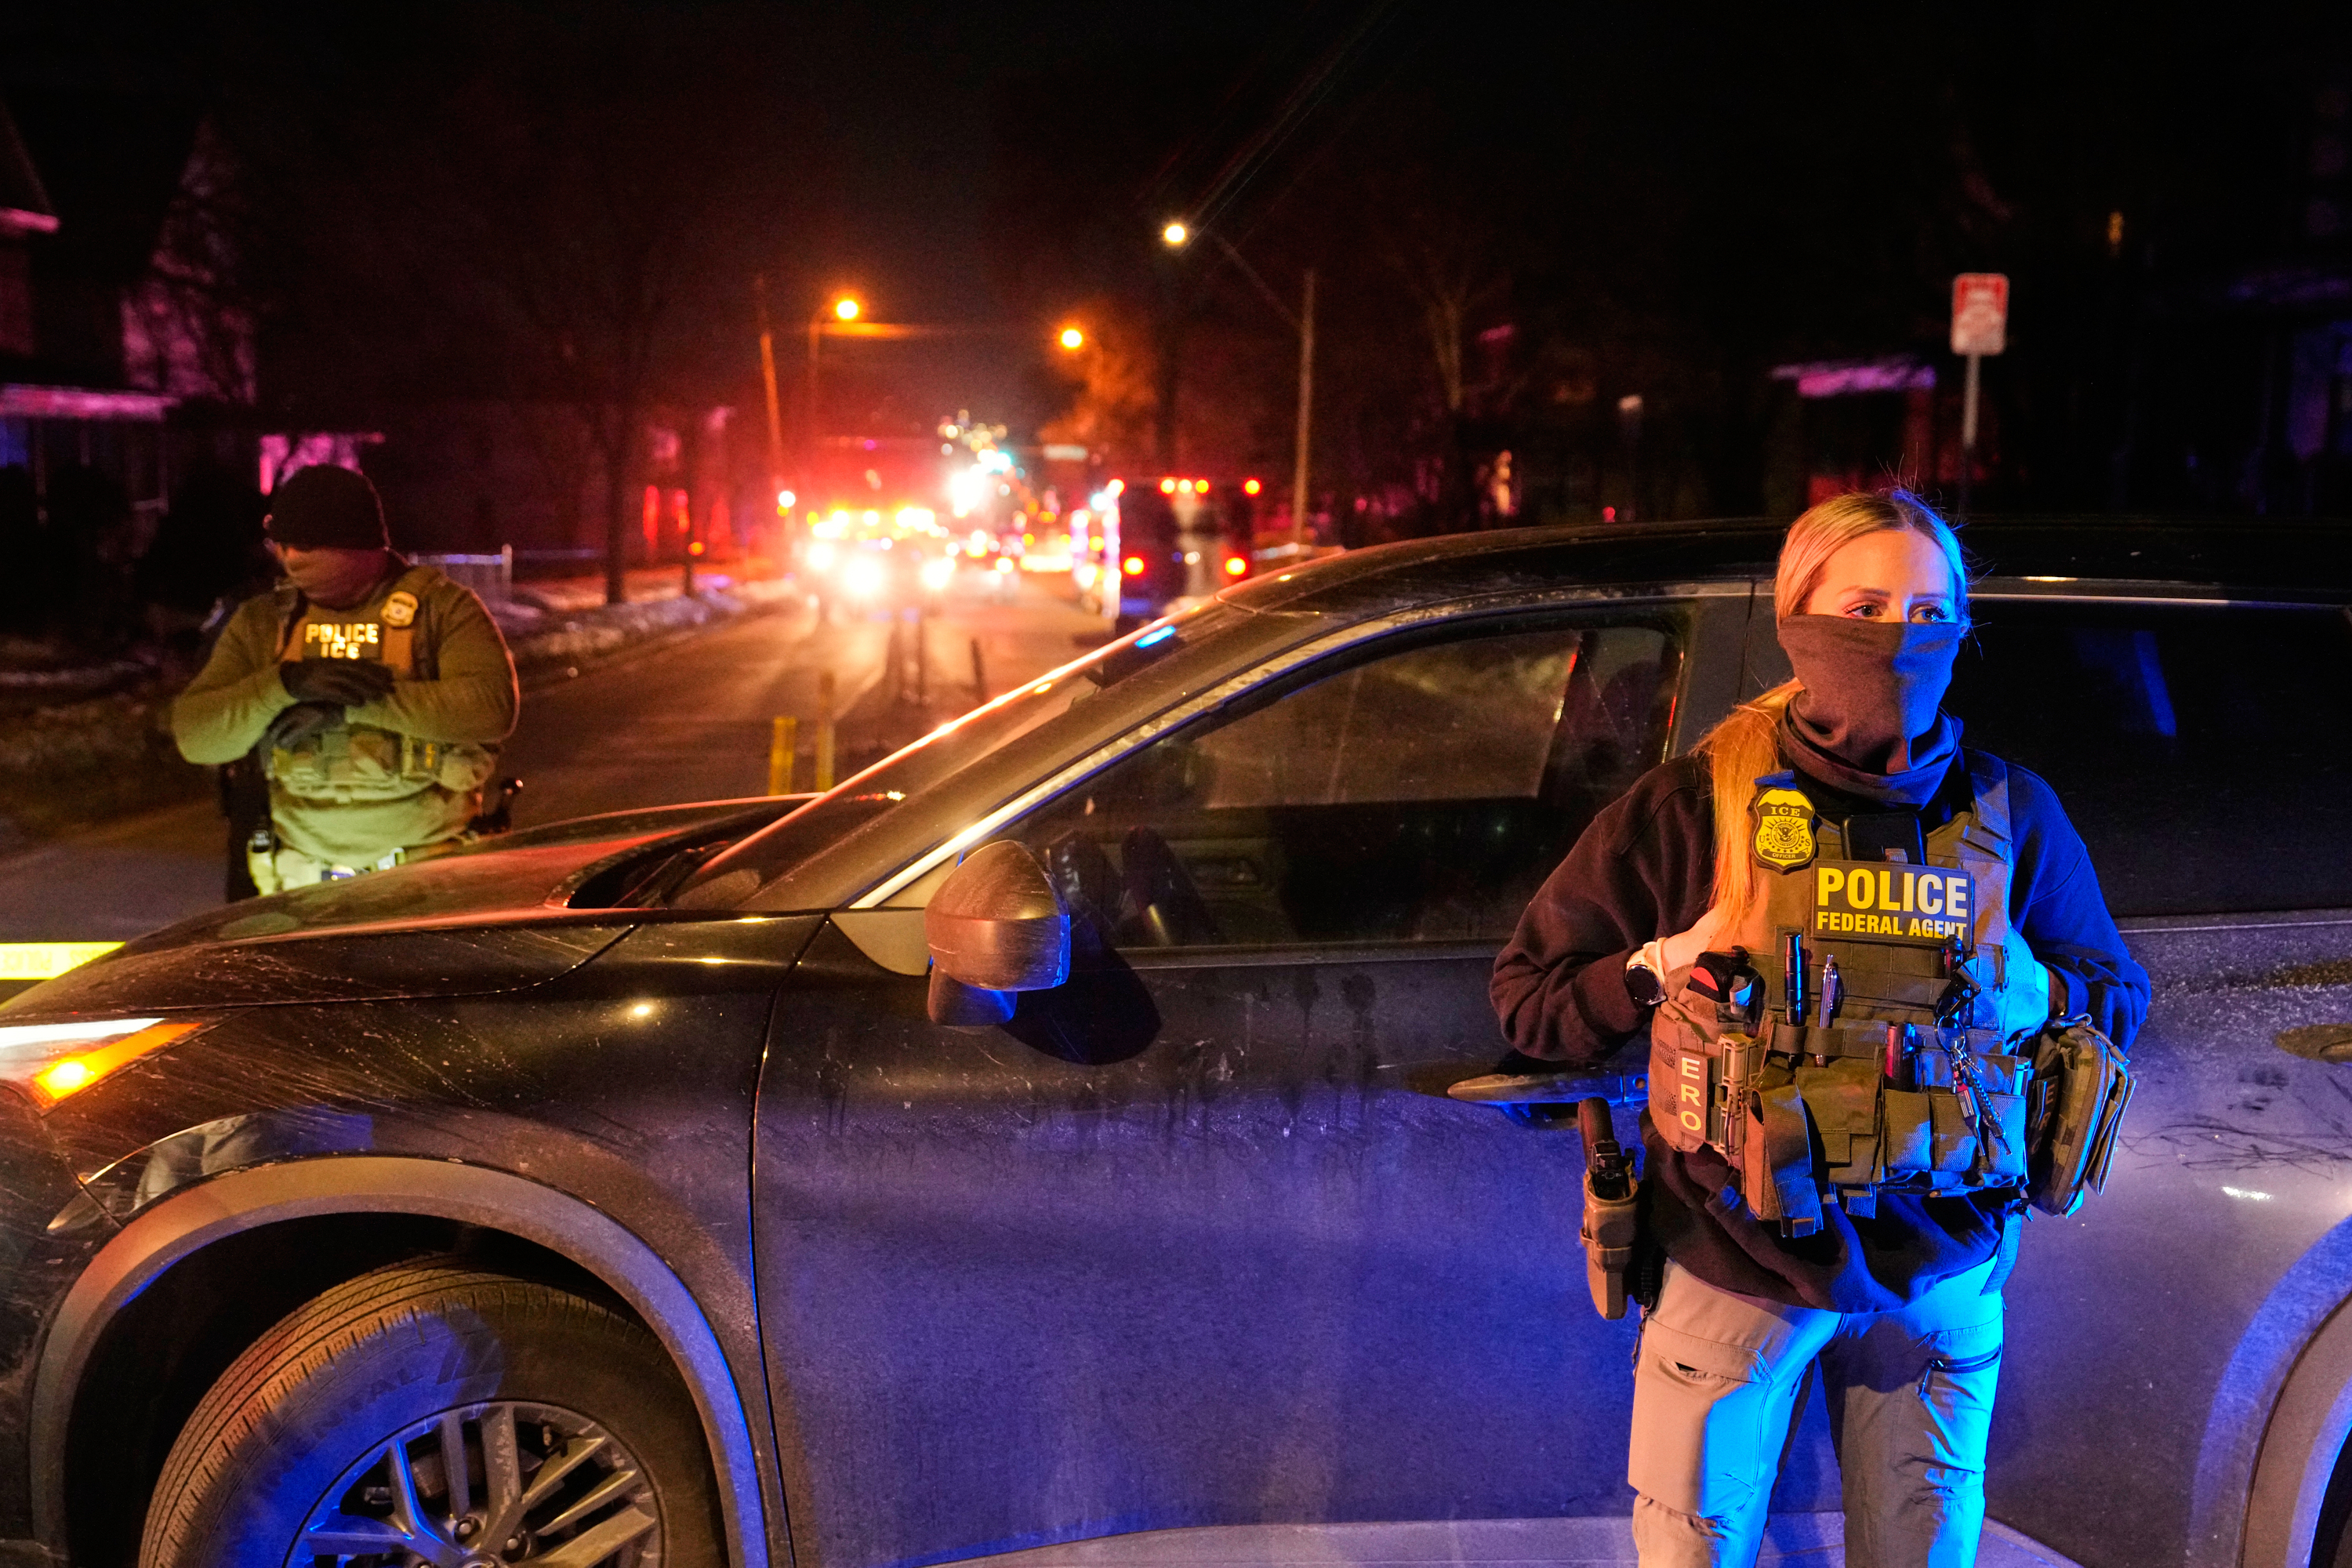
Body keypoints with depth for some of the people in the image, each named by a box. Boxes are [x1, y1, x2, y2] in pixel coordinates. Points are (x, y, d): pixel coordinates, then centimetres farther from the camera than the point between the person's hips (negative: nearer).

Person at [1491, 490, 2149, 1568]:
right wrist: (1664, 967, -17)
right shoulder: (1696, 805, -8)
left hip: (1940, 1273, 3)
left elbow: (2120, 994, 15)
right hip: (1734, 1266, -2)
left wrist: (2037, 995, -6)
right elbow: (1526, 995, -2)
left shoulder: (2012, 815, 1)